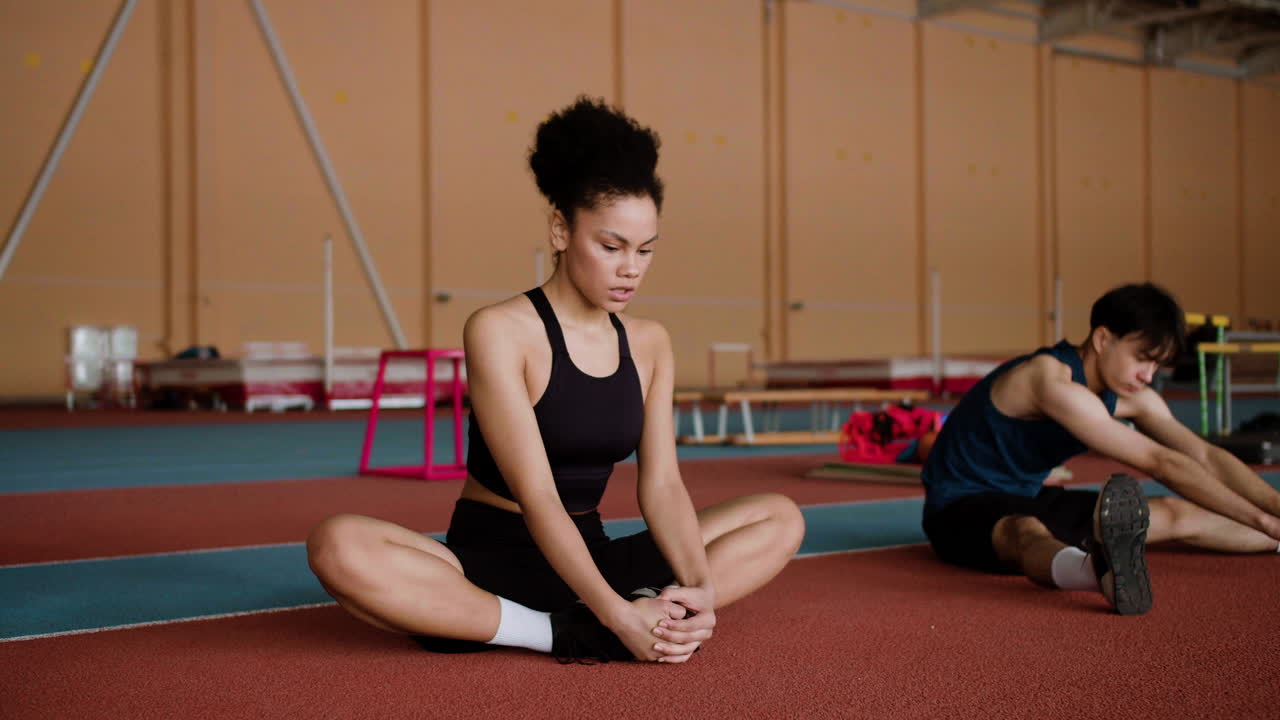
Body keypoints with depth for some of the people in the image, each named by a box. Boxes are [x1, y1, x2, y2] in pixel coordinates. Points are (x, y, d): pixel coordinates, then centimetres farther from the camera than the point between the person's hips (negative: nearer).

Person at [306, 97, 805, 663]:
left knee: (782, 519, -6)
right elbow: (536, 495, -20)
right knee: (339, 547, -34)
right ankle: (560, 635, -30)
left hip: (591, 559, 6)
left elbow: (662, 484, -3)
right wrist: (615, 613, -30)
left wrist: (698, 586, -22)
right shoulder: (500, 332, -12)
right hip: (490, 563, -5)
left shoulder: (649, 344, 6)